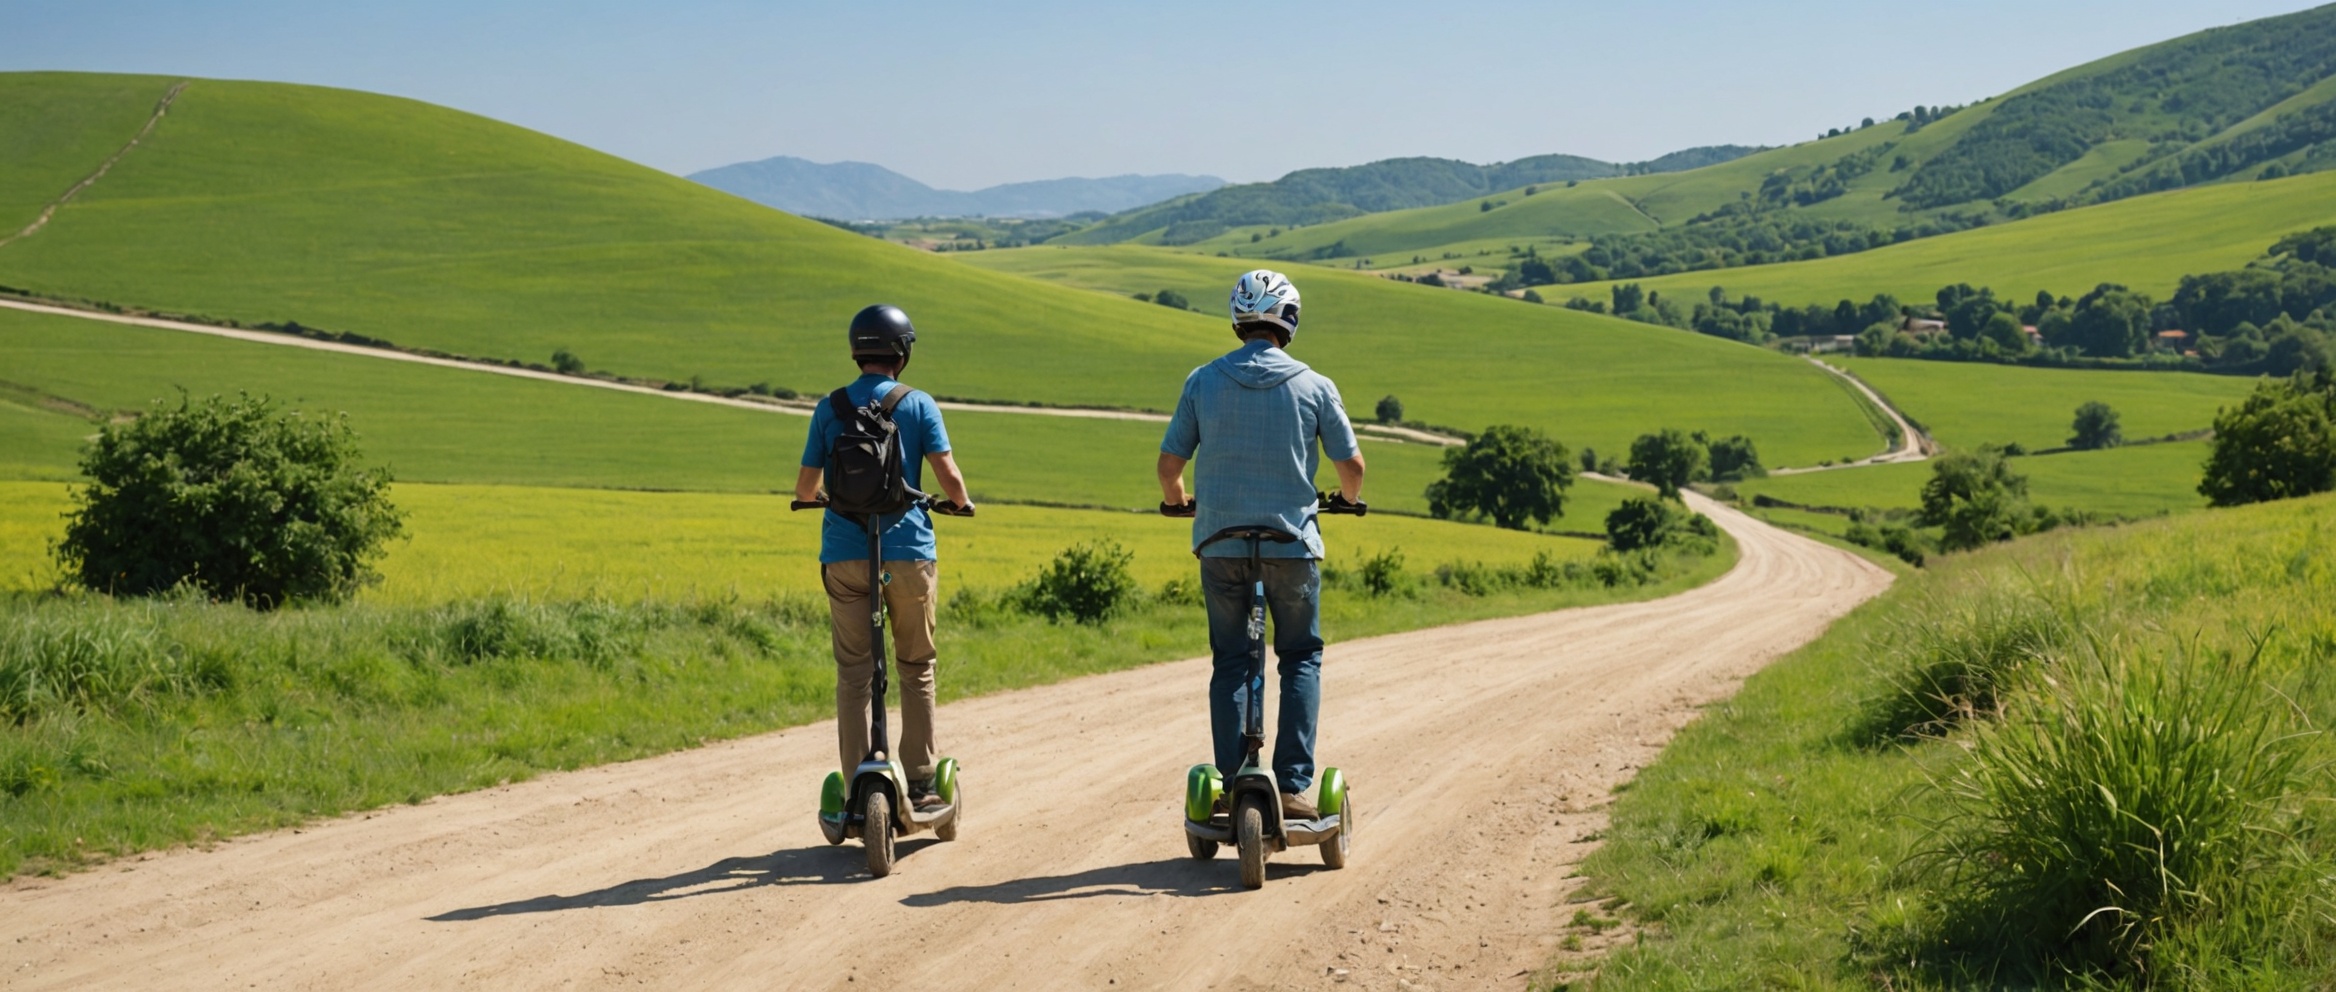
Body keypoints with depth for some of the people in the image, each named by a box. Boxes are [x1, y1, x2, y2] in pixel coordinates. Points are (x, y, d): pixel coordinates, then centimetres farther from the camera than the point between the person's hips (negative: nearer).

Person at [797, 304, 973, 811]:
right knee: (917, 670, 11)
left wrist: (808, 499, 29)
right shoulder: (918, 405, -1)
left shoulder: (830, 408, 4)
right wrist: (962, 502, 13)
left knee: (853, 674, 5)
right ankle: (919, 784, 11)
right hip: (908, 552, -1)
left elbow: (805, 486, 5)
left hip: (844, 555, 1)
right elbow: (948, 476, -9)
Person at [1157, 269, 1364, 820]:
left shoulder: (1203, 381, -3)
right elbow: (1352, 465, 1)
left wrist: (1177, 502, 23)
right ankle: (1293, 785, 3)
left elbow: (1169, 464, 2)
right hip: (1292, 542, -1)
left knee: (1229, 662, 12)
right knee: (1301, 658, 13)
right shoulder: (1314, 386, -5)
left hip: (1219, 542, 1)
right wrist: (1349, 499, 24)